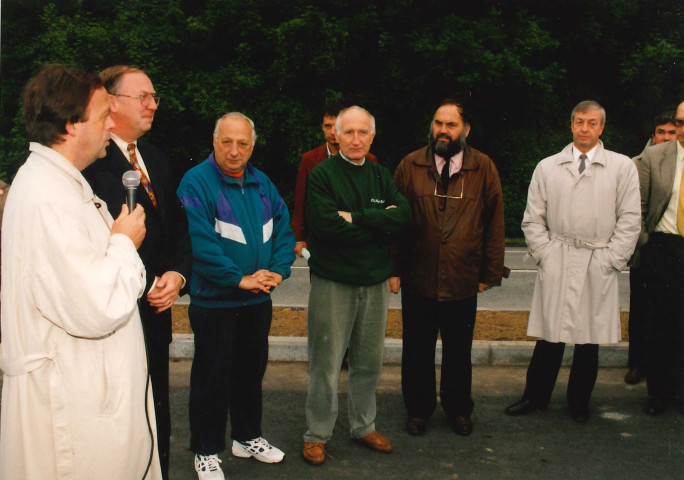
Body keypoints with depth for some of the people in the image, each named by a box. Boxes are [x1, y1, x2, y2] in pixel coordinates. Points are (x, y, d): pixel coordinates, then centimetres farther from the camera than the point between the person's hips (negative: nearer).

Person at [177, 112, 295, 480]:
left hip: (258, 301, 6)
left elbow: (283, 229, 8)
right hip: (214, 301, -6)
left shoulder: (262, 184, 7)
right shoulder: (196, 183, -13)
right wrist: (239, 279, -22)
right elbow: (200, 242, -21)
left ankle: (247, 436, 35)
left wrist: (278, 270, -8)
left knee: (251, 370, 18)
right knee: (212, 377, 4)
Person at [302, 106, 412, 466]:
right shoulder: (322, 175, -6)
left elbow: (404, 215, -7)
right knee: (326, 364, 2)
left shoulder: (381, 176, 9)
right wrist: (380, 224, -12)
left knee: (369, 362, 15)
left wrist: (357, 216, -17)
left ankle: (364, 426, 31)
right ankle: (316, 435, 17)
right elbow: (326, 224, -21)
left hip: (375, 282, 5)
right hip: (332, 282, -5)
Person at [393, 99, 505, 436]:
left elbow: (495, 224, 3)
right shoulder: (410, 165, 1)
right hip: (417, 281, 0)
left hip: (463, 281, 0)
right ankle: (418, 409, 30)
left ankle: (458, 409, 33)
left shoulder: (484, 169, 1)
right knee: (417, 351, 12)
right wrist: (393, 268, -4)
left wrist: (490, 273, -1)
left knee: (459, 351, 15)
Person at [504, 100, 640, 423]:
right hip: (556, 265, 0)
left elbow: (629, 221, 2)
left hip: (598, 266, 0)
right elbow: (532, 219, 9)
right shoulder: (547, 167, 9)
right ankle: (535, 398, 17)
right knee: (550, 337, 1)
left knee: (589, 341, 7)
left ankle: (579, 403, 23)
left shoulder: (622, 167, 5)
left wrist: (609, 260, -4)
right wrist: (544, 254, -1)